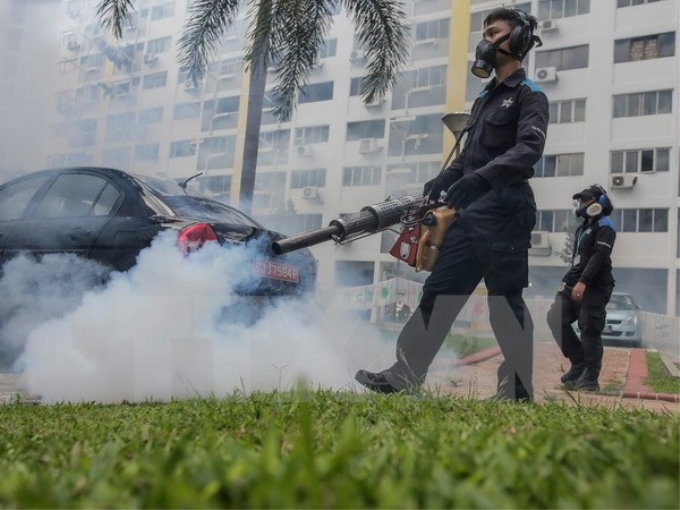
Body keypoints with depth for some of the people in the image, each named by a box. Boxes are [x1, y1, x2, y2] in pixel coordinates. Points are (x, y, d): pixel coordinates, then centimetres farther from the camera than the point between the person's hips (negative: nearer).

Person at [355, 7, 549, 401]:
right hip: (471, 213, 8)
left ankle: (519, 393, 4)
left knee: (506, 302, -5)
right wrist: (446, 178, 7)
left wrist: (481, 177, -32)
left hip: (504, 213, -8)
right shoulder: (485, 99, 26)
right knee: (439, 292, 4)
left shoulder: (529, 95, 0)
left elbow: (528, 150, -18)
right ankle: (405, 377, 7)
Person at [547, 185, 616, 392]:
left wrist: (583, 282, -28)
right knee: (555, 318, -1)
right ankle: (579, 363, 7)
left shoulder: (604, 227, -5)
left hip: (594, 288, -9)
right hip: (575, 285, 9)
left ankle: (590, 379, 0)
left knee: (590, 332, -7)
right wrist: (567, 281, 19)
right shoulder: (583, 228, 24)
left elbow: (599, 257, -18)